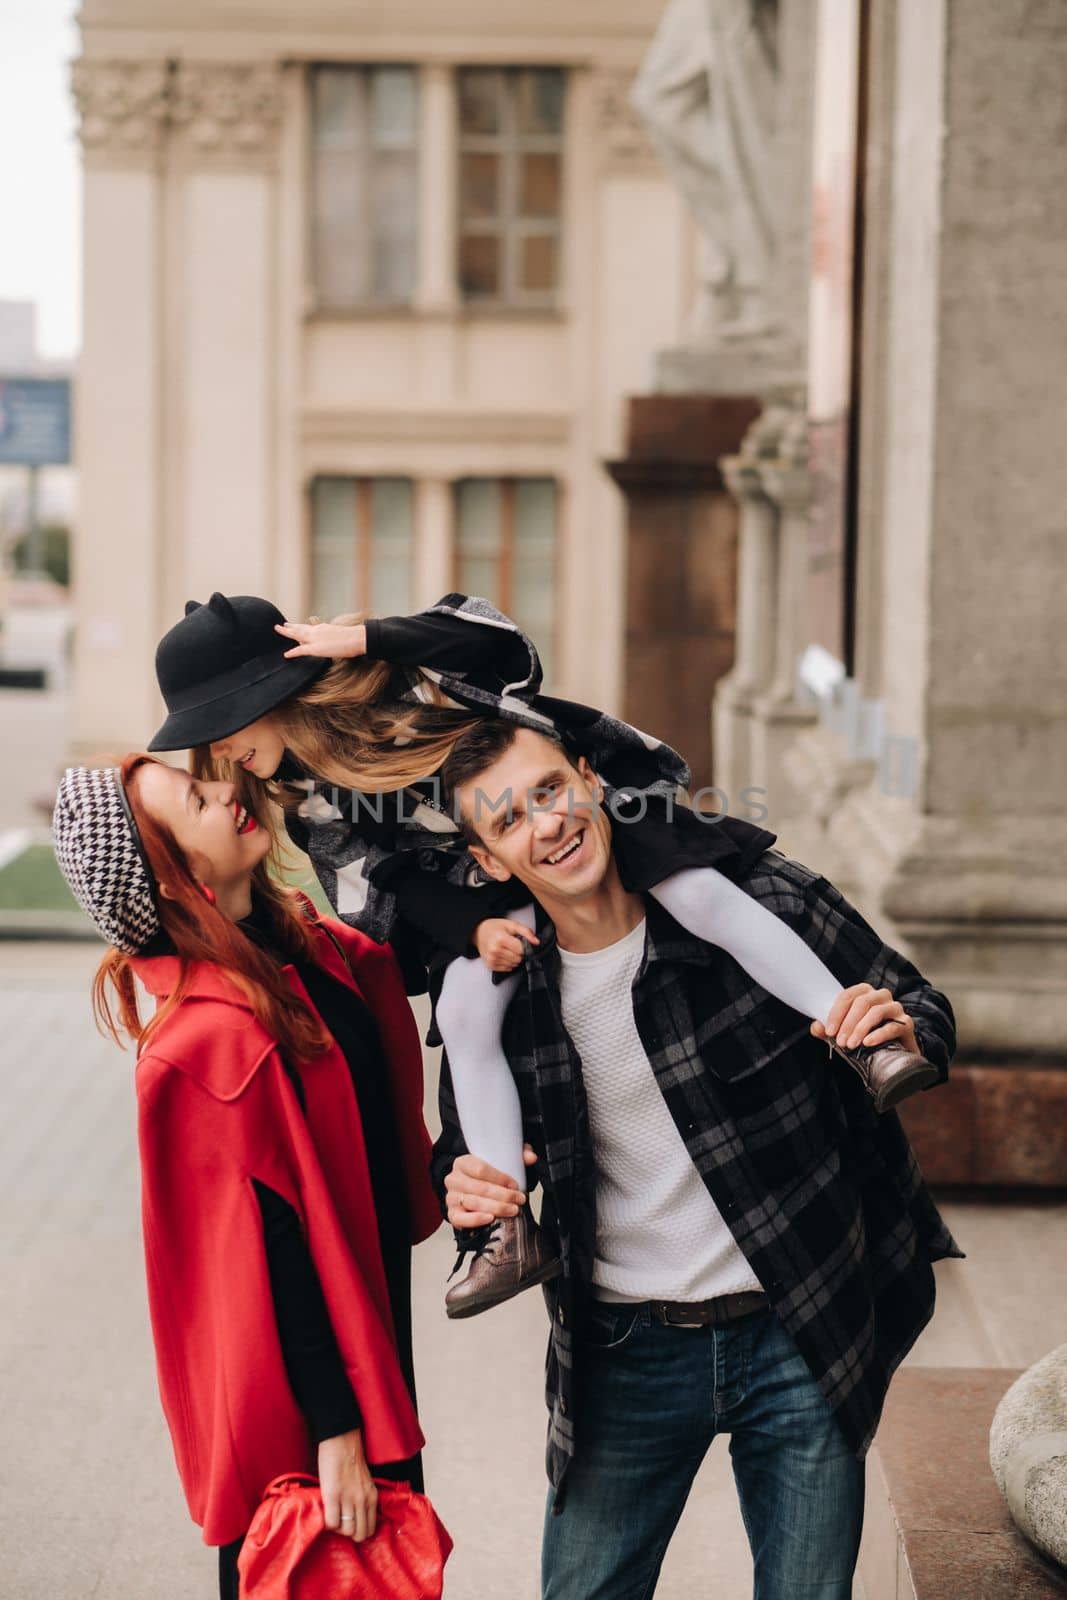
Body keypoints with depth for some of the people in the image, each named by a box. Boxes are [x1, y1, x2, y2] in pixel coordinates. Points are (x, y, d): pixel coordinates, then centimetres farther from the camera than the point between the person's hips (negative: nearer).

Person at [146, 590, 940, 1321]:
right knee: (466, 1010, -14)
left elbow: (509, 654, -27)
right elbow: (397, 886, 0)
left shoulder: (389, 682, -21)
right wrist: (473, 928, -19)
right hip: (500, 885, 5)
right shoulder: (322, 807, -3)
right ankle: (510, 1228, -11)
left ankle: (866, 1037, -27)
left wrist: (366, 639, -34)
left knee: (700, 896, -27)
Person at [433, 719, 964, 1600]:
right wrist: (466, 1187, -14)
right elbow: (464, 1150, 10)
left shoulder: (760, 899, -12)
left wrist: (905, 1032, -24)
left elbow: (922, 1007, 0)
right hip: (625, 1354, 1)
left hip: (800, 1338, -1)